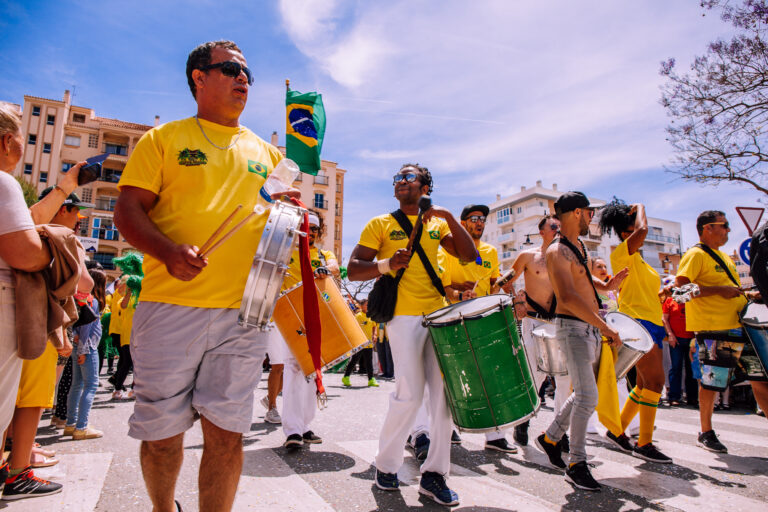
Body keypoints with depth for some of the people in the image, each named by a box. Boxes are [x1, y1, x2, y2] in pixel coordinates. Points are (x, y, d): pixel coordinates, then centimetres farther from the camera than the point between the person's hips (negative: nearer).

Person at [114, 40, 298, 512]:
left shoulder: (266, 152, 19)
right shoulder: (164, 138, 10)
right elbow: (127, 210, 2)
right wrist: (168, 251, -17)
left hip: (243, 311, 2)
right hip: (170, 304, -1)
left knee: (227, 433, 1)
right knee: (162, 431, 8)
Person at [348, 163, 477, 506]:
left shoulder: (437, 224, 17)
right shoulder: (380, 224, 6)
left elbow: (469, 256, 6)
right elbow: (353, 270, -1)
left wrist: (450, 218, -4)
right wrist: (387, 265, -19)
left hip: (438, 314, 4)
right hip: (404, 316, -4)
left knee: (445, 391, 0)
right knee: (409, 394, -9)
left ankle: (434, 473, 14)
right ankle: (386, 465, 15)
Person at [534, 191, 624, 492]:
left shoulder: (579, 245, 14)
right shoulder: (557, 252, -17)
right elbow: (568, 297, -27)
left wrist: (606, 286, 13)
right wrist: (605, 327, -28)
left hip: (590, 326, 9)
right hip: (572, 327, -9)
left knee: (583, 393, 15)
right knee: (587, 396, -10)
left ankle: (550, 438, 31)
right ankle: (576, 464, 3)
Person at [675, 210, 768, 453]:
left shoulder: (722, 256, 20)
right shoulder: (695, 254, -8)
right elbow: (680, 288, -19)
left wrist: (747, 294, 11)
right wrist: (719, 290, -22)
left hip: (738, 326, 9)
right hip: (713, 328, -9)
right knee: (711, 381, -2)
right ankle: (706, 434, 13)